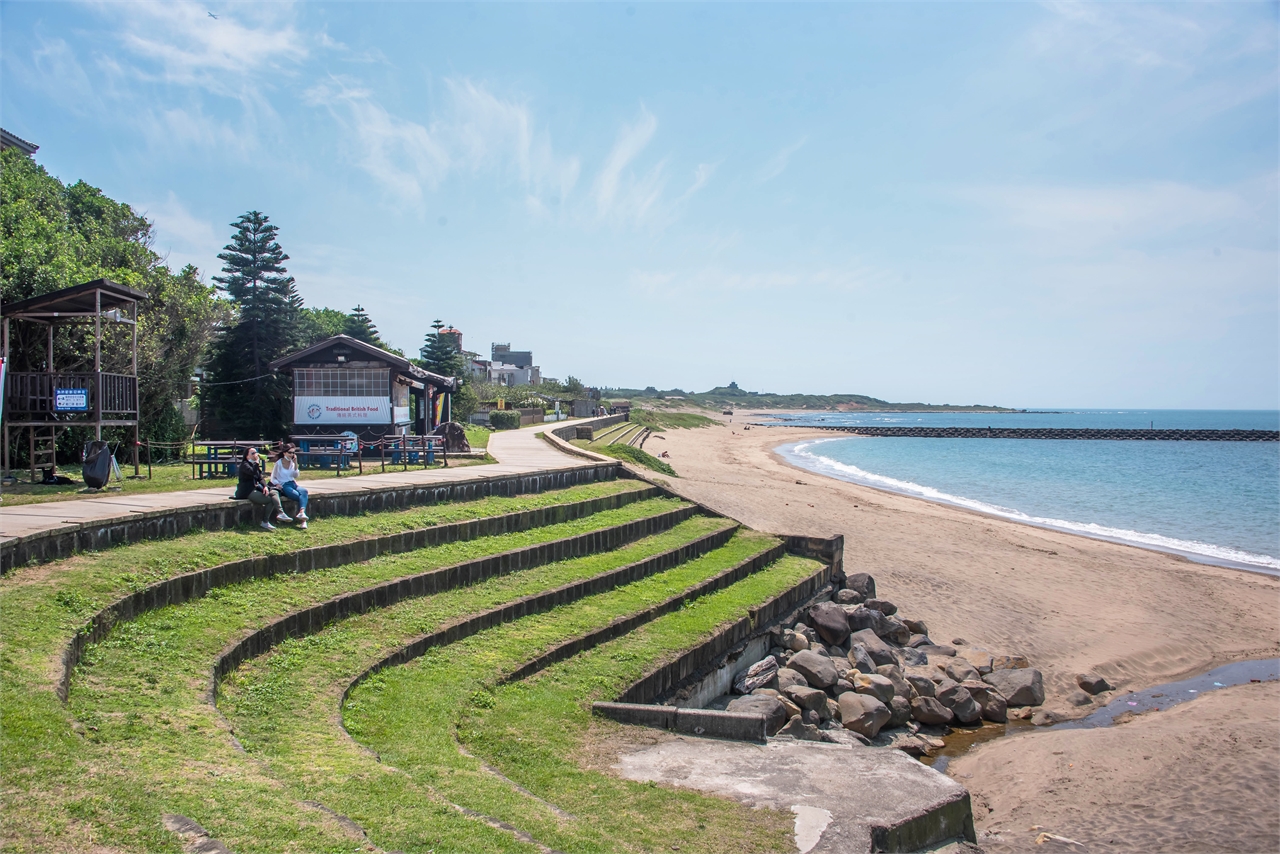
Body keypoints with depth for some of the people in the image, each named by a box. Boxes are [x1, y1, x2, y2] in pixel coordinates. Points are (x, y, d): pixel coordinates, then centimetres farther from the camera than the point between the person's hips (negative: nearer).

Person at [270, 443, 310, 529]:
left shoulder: (292, 462, 14)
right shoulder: (279, 463, 1)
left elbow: (296, 476, 9)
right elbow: (273, 478, 5)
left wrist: (295, 464, 1)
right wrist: (278, 484, -14)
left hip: (292, 483, 4)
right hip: (284, 486, -4)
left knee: (304, 491, -31)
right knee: (298, 496, -30)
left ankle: (302, 512, -52)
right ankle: (303, 519, -39)